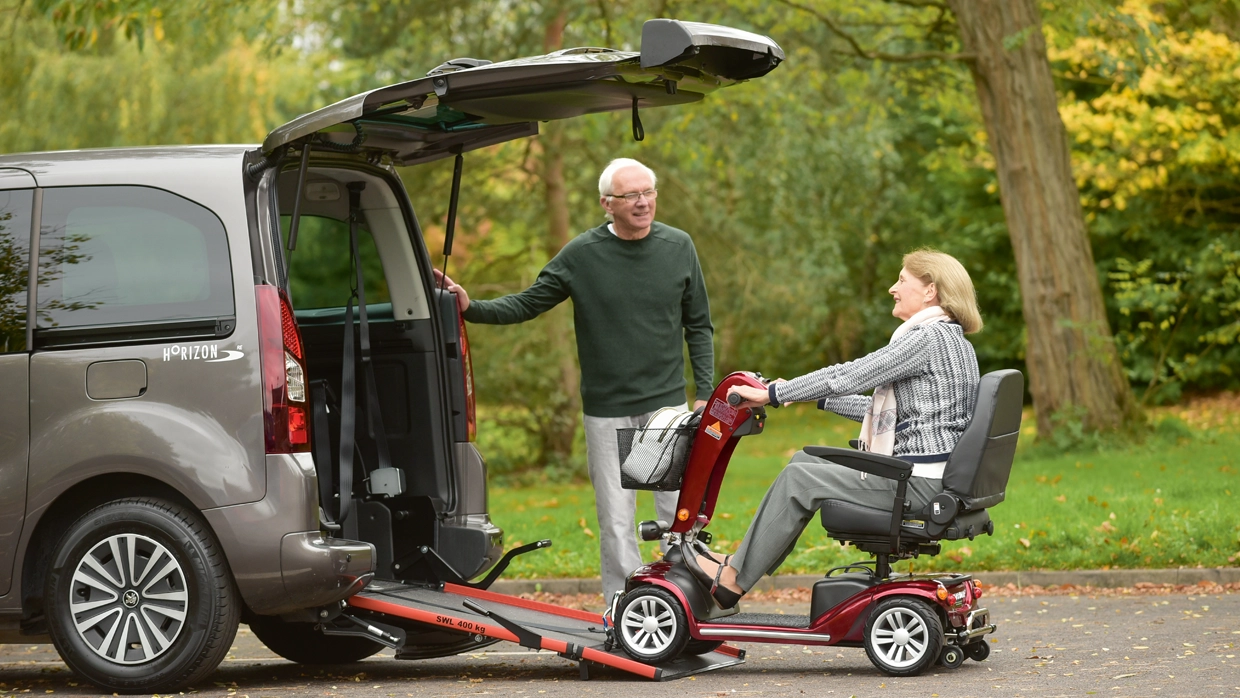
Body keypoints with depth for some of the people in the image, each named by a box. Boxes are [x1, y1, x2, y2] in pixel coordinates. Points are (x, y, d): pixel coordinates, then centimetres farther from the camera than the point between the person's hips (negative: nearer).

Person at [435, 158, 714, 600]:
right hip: (606, 411, 0)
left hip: (667, 405, 0)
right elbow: (526, 305, 4)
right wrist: (472, 308, -11)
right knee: (615, 521, 2)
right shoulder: (581, 255, -2)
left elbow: (698, 326, 9)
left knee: (680, 511, -2)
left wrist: (705, 392, 4)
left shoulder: (678, 247, 3)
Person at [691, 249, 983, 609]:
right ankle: (745, 562, 16)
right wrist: (815, 397, 20)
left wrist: (773, 394, -11)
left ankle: (732, 580, 0)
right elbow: (882, 408, 21)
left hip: (918, 483, -10)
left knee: (798, 478, -7)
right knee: (805, 459, 14)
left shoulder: (928, 337, -15)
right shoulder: (952, 340, 17)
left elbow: (848, 376, -18)